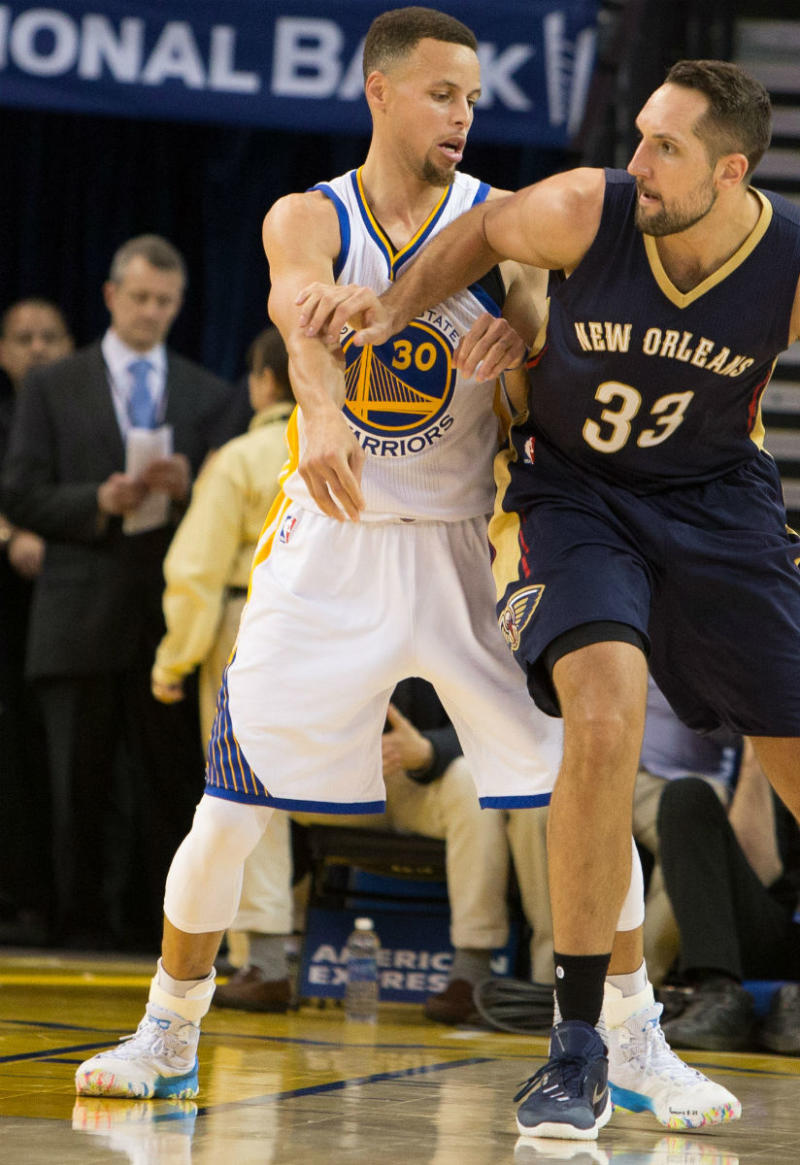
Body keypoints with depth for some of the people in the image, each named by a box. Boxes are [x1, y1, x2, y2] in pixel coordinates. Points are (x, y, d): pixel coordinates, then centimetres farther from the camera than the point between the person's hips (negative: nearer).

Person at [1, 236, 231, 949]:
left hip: (172, 615, 1)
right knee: (85, 785, 1)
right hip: (84, 616, -1)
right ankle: (86, 922, 7)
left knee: (174, 780, -3)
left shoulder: (208, 395, 14)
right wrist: (97, 502, -13)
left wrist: (188, 490, -11)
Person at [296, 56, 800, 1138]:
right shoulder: (587, 210, -20)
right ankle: (579, 1047, -18)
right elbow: (483, 233, 2)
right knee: (605, 718, -26)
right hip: (572, 490, -2)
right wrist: (396, 305, -9)